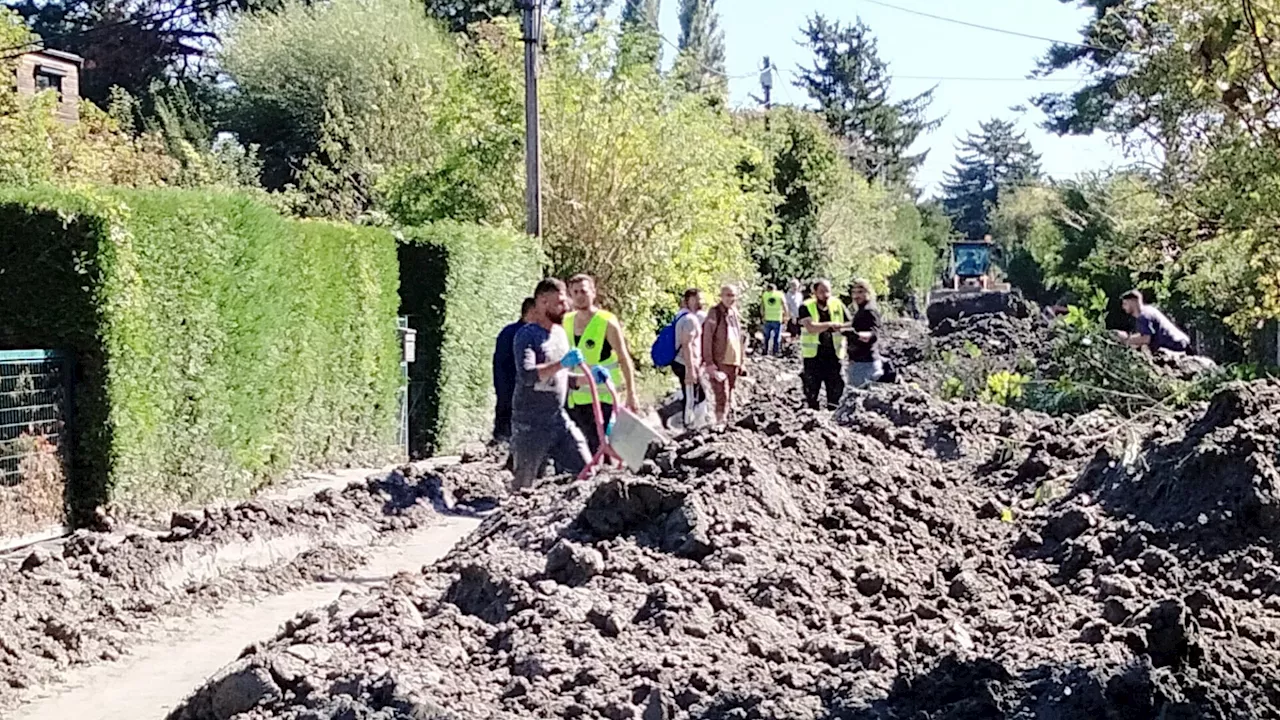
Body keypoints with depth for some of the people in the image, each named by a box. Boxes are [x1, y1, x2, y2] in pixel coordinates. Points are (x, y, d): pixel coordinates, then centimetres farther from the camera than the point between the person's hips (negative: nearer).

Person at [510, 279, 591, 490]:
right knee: (523, 485, 1)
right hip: (530, 424, -7)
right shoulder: (527, 335, -11)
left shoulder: (560, 333, 13)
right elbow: (527, 375, -27)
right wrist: (562, 364, -32)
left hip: (559, 419, 7)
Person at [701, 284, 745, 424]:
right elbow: (707, 339, -13)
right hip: (719, 363, -7)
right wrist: (709, 363, -17)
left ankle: (726, 421, 26)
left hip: (734, 362, 7)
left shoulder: (735, 314, 12)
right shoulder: (715, 313, -10)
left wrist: (741, 361, 18)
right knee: (722, 397, -10)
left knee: (729, 397, 15)